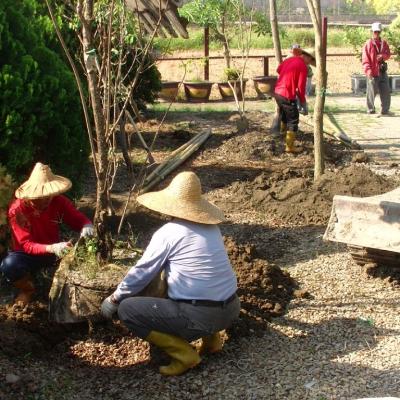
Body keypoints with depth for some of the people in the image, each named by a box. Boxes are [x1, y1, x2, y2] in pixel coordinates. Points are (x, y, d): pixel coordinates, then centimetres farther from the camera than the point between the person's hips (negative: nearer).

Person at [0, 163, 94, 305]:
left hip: (54, 251, 3)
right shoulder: (17, 209, -26)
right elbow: (26, 245, -29)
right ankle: (27, 289, -1)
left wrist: (87, 226, -34)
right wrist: (52, 248, -47)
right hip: (27, 255, -3)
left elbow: (79, 219, -8)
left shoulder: (59, 201, -16)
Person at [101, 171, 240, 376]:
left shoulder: (168, 233, -9)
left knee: (127, 309, -1)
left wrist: (114, 298, 14)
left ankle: (184, 354, -2)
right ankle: (211, 337, 20)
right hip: (231, 309, 8)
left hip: (202, 315, -8)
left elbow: (141, 273, -1)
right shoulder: (211, 227, 10)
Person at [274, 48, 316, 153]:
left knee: (283, 113, 30)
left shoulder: (289, 59, 9)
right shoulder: (303, 66, -14)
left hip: (277, 92, 8)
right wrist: (303, 102, -3)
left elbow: (278, 70, 28)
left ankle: (283, 130, 51)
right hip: (288, 96, -8)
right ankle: (290, 146, 5)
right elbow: (301, 87, -14)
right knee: (293, 120, 3)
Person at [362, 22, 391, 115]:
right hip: (372, 72, -5)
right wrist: (368, 70, -19)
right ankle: (370, 110, 11)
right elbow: (365, 59, -9)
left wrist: (383, 56, -9)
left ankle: (385, 110, 16)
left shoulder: (384, 43, 11)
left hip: (382, 71, 5)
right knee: (371, 92, -1)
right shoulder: (368, 44, -4)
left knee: (386, 91, 6)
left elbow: (388, 54, 15)